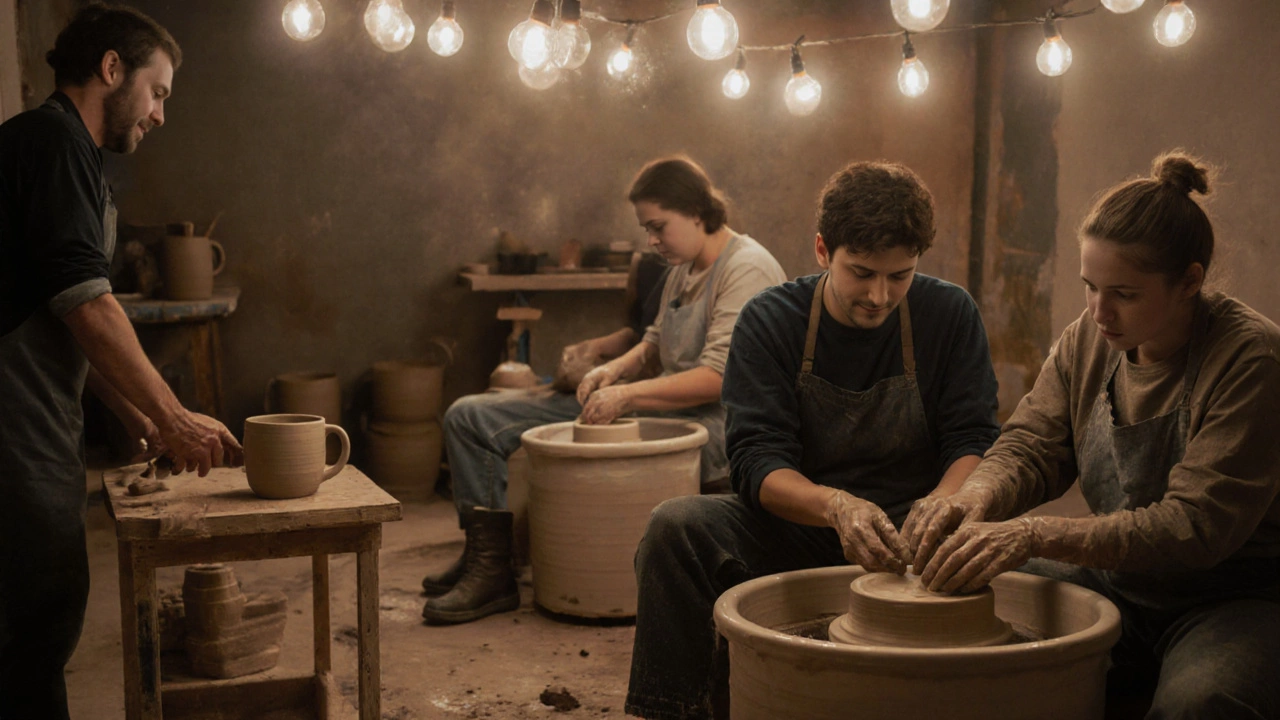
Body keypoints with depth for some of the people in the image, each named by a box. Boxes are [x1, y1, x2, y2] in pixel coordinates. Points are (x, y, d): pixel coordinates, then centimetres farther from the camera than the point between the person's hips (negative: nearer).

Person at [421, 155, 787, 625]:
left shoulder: (747, 269, -10)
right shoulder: (683, 270, 18)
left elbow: (717, 378, -19)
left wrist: (628, 394, -21)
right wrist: (615, 369, 3)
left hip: (713, 423, -10)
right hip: (659, 411, 10)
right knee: (471, 418, -1)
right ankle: (486, 558, -6)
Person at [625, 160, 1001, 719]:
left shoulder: (950, 314, -2)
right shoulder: (769, 321, -5)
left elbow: (974, 442, -4)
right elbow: (756, 462, -14)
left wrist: (940, 509, -28)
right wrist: (836, 506, -35)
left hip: (905, 534, 0)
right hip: (794, 529, 0)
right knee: (676, 526, -27)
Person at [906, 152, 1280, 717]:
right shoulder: (1089, 338, 1)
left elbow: (1198, 523, -27)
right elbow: (1031, 444, -1)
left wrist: (1037, 535, -36)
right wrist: (977, 496, -26)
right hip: (1117, 582, 5)